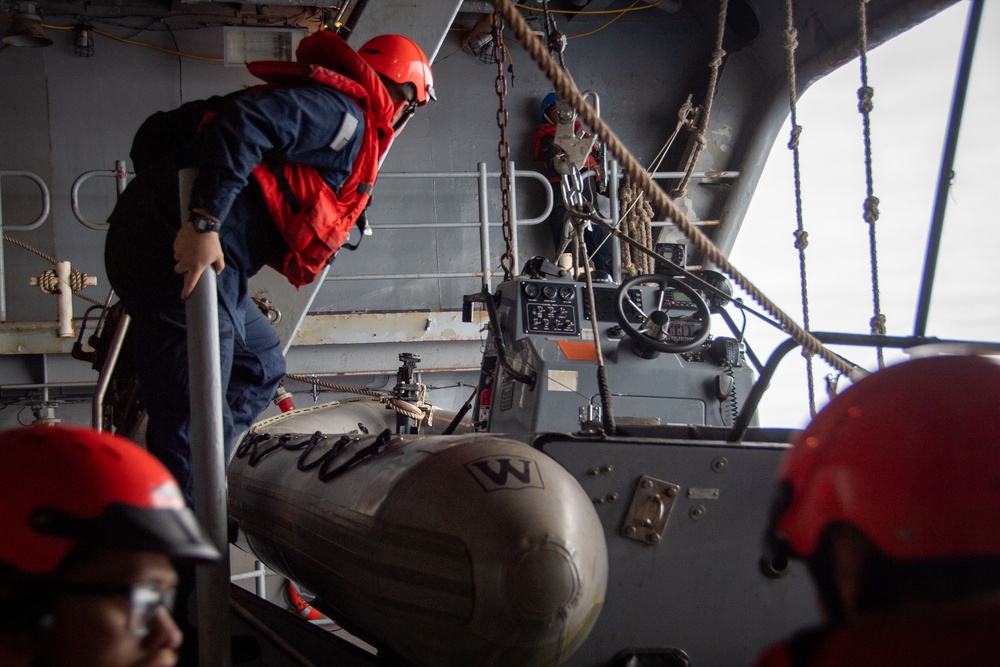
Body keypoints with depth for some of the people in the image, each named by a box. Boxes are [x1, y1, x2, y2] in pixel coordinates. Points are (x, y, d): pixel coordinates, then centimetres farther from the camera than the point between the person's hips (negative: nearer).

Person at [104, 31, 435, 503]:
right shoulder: (345, 113, -3)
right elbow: (241, 123, -22)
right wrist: (204, 222, -26)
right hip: (185, 254, -10)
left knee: (259, 364, 23)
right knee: (194, 429, -8)